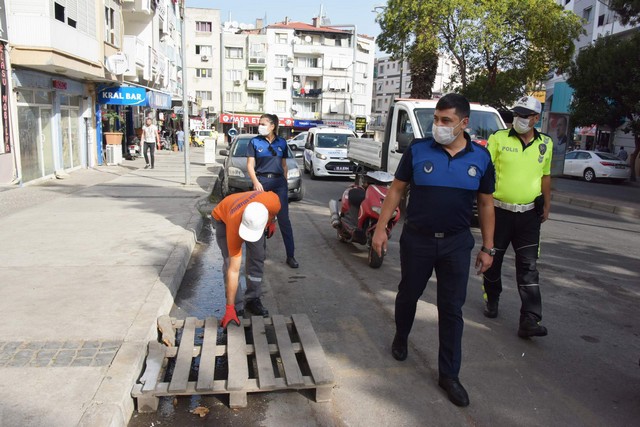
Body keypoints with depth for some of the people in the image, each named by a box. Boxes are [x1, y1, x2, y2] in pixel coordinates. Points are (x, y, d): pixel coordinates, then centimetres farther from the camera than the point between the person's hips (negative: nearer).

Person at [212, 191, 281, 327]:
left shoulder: (273, 202, -41)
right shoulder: (233, 229, -44)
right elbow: (233, 270, -37)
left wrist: (272, 221, 4)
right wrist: (229, 308, -33)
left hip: (254, 219, 3)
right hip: (222, 218, -3)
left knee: (257, 258, -4)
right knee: (230, 262, -14)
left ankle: (252, 300, 11)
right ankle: (235, 306, 0)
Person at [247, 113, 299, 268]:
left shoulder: (281, 142, 8)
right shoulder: (255, 142, 3)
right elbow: (250, 165, 0)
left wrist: (285, 182, 11)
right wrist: (255, 182, -14)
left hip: (279, 182, 1)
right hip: (261, 181, -1)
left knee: (284, 219, -1)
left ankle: (290, 255, 3)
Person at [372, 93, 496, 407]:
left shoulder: (481, 157, -2)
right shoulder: (417, 150, -7)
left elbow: (486, 204, 5)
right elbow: (396, 190, -1)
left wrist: (487, 248, 5)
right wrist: (381, 227, -6)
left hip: (457, 243, 1)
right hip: (417, 239, 0)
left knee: (452, 309, 6)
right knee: (408, 294, 18)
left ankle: (449, 374, 20)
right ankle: (400, 338, 47)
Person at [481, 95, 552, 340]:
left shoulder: (545, 144, 7)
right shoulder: (498, 139, -4)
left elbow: (545, 176, 18)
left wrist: (547, 205, 19)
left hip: (529, 214, 2)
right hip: (499, 211, -2)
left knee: (528, 268, -1)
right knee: (493, 260, 12)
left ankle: (530, 321, 0)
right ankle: (491, 300, 35)